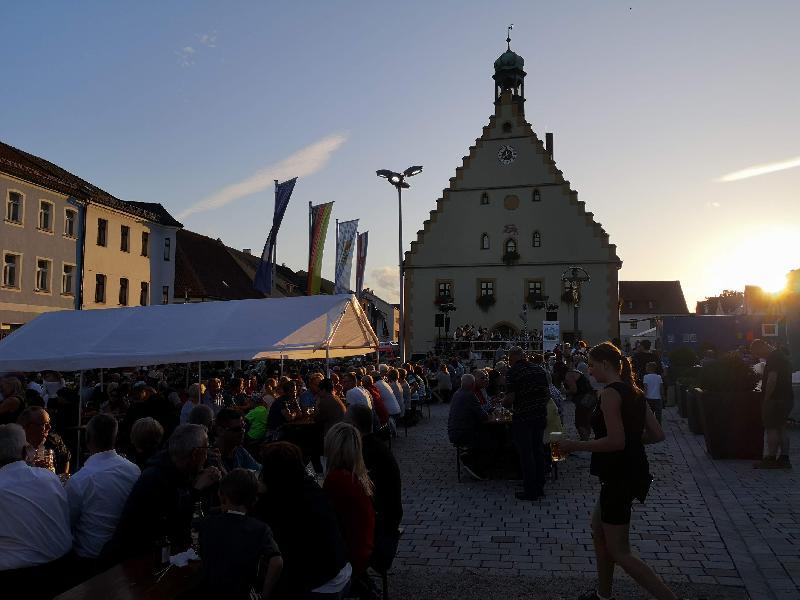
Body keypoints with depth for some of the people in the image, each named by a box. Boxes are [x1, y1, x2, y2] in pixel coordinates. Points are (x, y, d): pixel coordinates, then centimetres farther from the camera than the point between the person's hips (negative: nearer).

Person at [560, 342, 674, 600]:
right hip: (632, 471, 10)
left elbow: (616, 441, -26)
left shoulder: (610, 393, -19)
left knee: (619, 552, 2)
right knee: (598, 531, 23)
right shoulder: (634, 392, 9)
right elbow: (657, 434, 8)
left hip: (619, 478, -10)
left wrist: (576, 445, -18)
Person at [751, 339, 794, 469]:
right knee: (781, 429, 14)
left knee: (772, 429, -6)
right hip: (787, 398, 10)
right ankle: (784, 458, 17)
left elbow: (772, 380, -23)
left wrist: (766, 399, -16)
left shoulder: (773, 358, -15)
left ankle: (771, 459, -3)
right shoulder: (782, 357, 18)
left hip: (775, 399, -10)